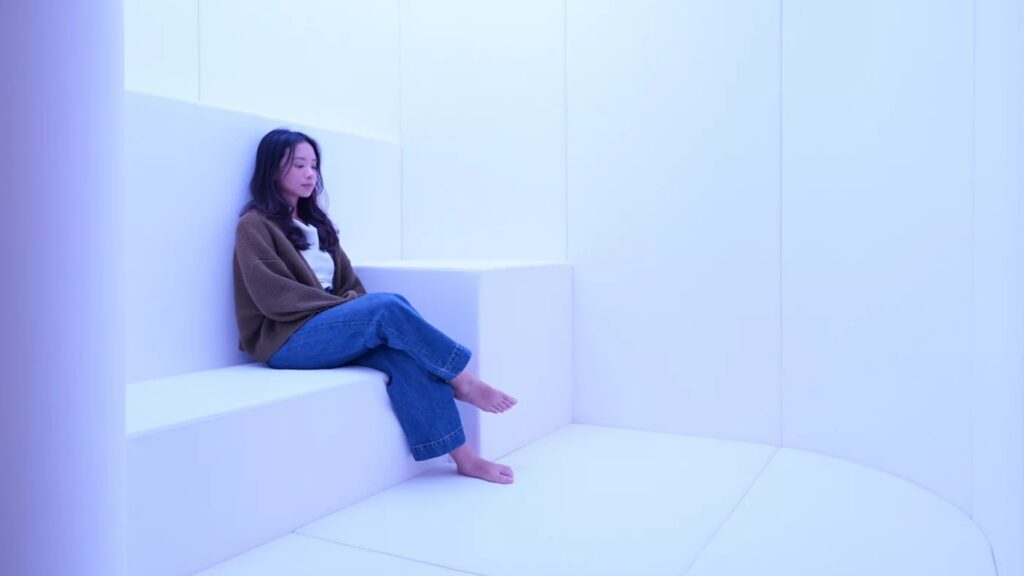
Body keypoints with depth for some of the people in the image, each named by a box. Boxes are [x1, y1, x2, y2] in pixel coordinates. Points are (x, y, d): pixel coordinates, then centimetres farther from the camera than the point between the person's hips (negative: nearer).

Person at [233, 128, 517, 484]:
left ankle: (464, 458, -27)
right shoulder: (254, 226, -1)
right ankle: (462, 381, -15)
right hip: (286, 339, -6)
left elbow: (349, 283, 14)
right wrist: (345, 307, -15)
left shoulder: (316, 223, 22)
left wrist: (357, 309, -8)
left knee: (404, 353, -25)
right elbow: (275, 298, -13)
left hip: (332, 327, 6)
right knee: (388, 306, -29)